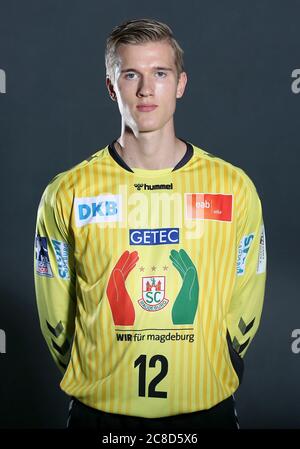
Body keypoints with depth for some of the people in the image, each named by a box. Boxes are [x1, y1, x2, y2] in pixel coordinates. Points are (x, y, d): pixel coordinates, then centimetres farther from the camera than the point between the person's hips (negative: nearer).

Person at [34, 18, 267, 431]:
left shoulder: (234, 187, -6)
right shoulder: (67, 194, -8)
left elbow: (244, 308, 2)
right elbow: (56, 316, 0)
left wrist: (211, 379, 5)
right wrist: (92, 382, 5)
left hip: (206, 408, 1)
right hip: (100, 411, 0)